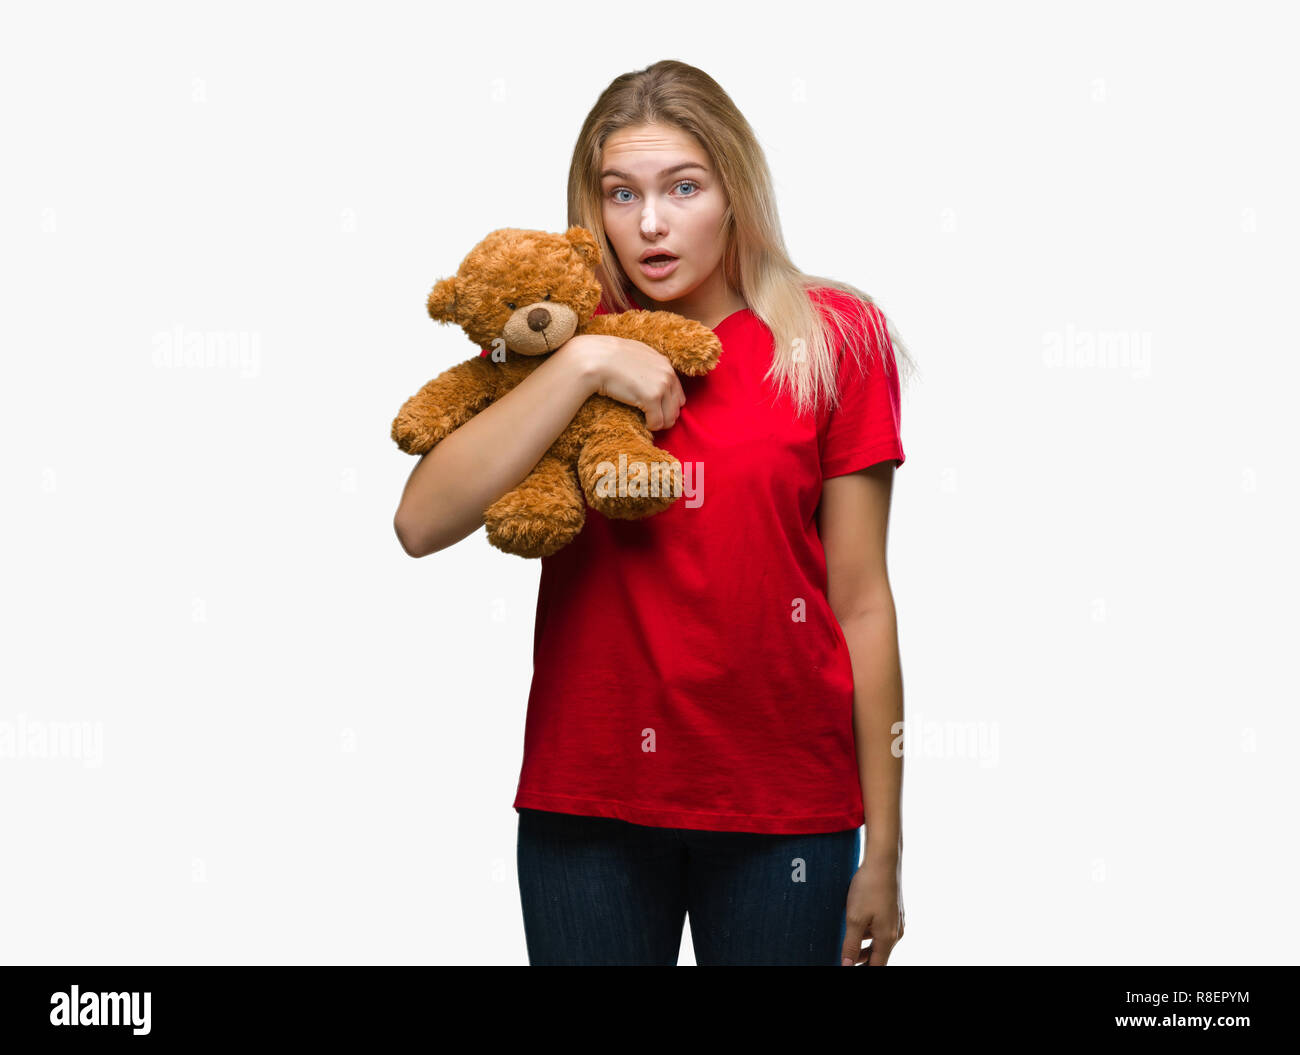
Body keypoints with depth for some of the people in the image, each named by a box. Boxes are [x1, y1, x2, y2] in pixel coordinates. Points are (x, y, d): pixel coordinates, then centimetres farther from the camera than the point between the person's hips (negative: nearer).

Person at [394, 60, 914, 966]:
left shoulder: (828, 338, -2)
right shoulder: (558, 334, 4)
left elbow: (861, 603, -2)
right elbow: (421, 523, -11)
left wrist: (884, 852, -1)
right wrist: (584, 364, -17)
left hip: (780, 806, -1)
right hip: (587, 800, 2)